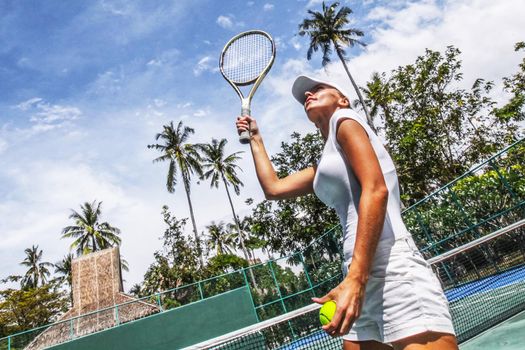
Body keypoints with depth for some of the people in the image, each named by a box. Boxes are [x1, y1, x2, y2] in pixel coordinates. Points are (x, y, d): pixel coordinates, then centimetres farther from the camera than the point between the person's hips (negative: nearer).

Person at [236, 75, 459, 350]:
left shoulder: (345, 120, 3)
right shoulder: (323, 167, 26)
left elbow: (375, 190, -12)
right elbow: (273, 188, 28)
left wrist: (355, 278, -21)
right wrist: (255, 138, 36)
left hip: (392, 266, -8)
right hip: (359, 275, 9)